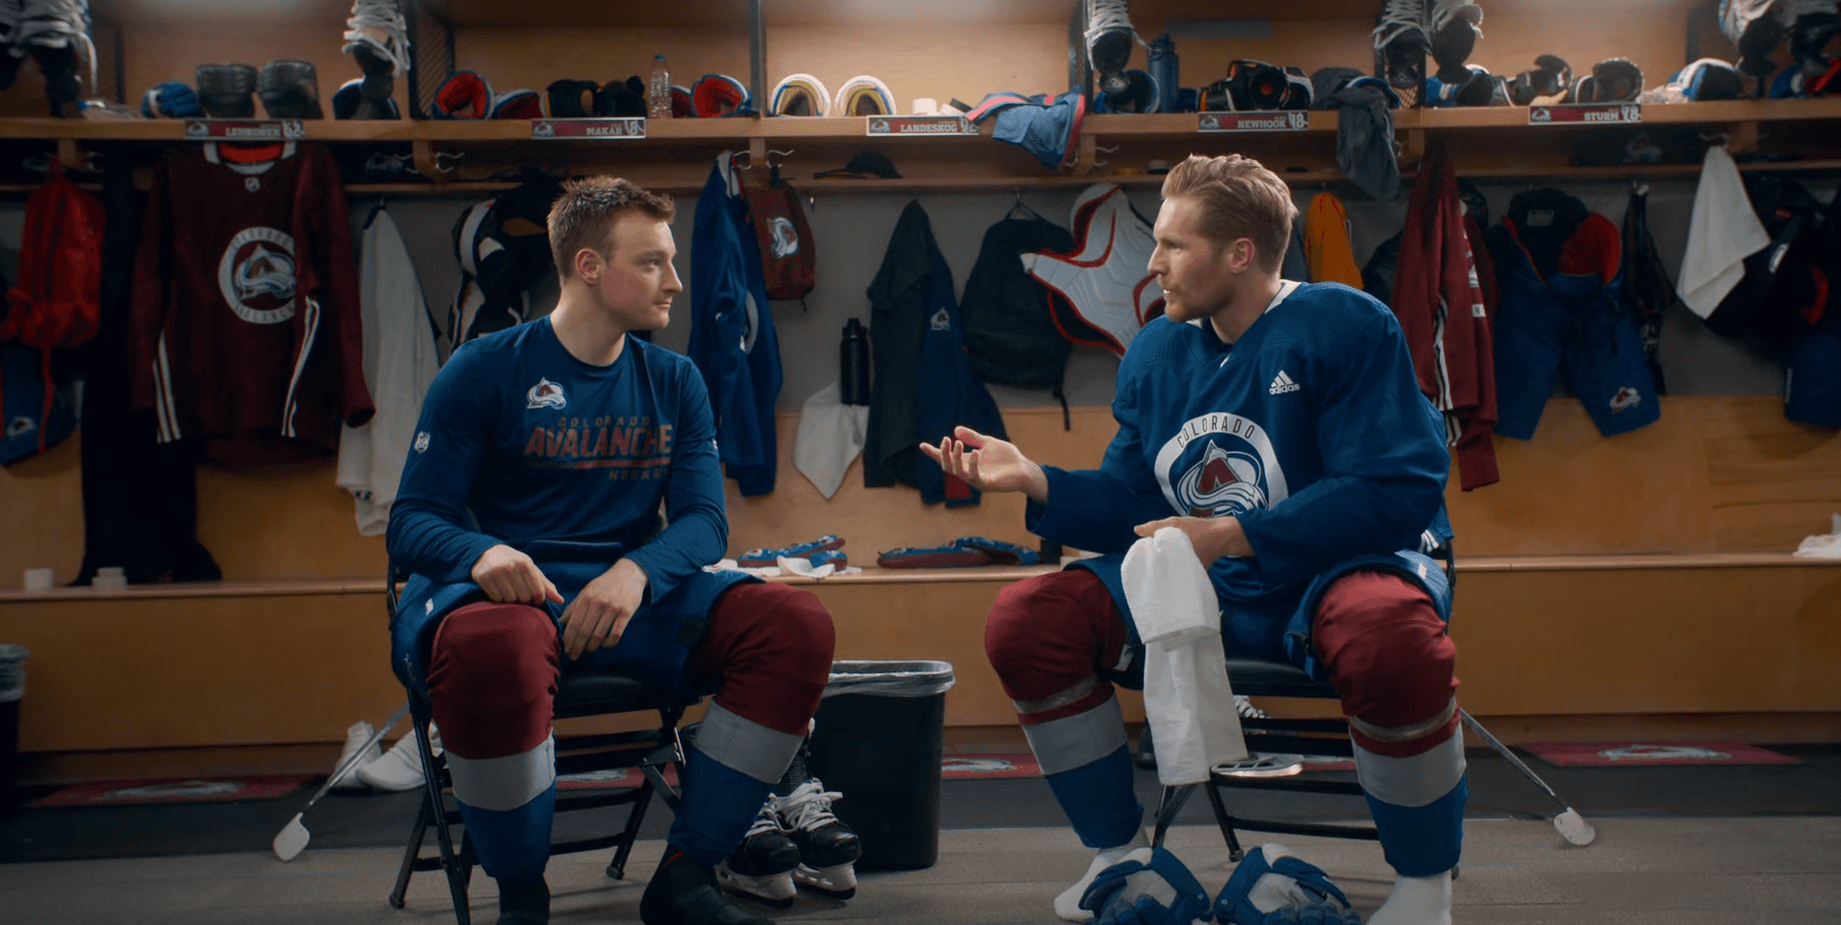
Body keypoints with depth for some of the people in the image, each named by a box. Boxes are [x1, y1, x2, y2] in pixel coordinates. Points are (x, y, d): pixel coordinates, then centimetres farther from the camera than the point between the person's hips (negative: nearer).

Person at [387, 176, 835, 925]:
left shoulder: (674, 383, 13)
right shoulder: (483, 371, 2)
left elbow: (704, 520, 4)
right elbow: (412, 523, -1)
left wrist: (636, 572, -19)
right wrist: (484, 553, -26)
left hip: (630, 594, 4)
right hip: (513, 593, -4)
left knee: (796, 625, -20)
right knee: (491, 648, -41)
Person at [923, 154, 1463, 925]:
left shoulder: (1345, 327, -12)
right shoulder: (1156, 352, 8)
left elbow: (1397, 492, -20)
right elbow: (1132, 505, 9)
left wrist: (1230, 536, -24)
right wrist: (1035, 481, -8)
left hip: (1338, 572, -5)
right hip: (1203, 593, 6)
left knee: (1390, 633, -41)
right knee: (1025, 621, -9)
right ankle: (1118, 853, 9)